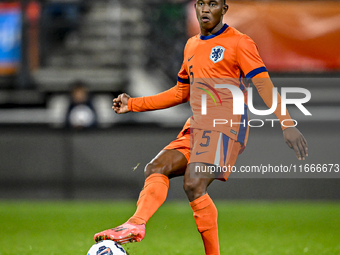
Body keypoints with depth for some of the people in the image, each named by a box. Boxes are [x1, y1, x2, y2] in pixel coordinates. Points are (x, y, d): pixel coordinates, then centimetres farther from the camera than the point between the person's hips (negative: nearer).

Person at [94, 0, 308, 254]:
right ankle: (136, 225, -30)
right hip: (196, 127, 8)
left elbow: (263, 84, -11)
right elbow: (181, 92, 30)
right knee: (156, 168, -10)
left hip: (225, 125, -8)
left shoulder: (239, 42, -2)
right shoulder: (192, 46, 20)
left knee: (194, 184, -24)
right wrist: (134, 104, 26)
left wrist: (287, 124, -23)